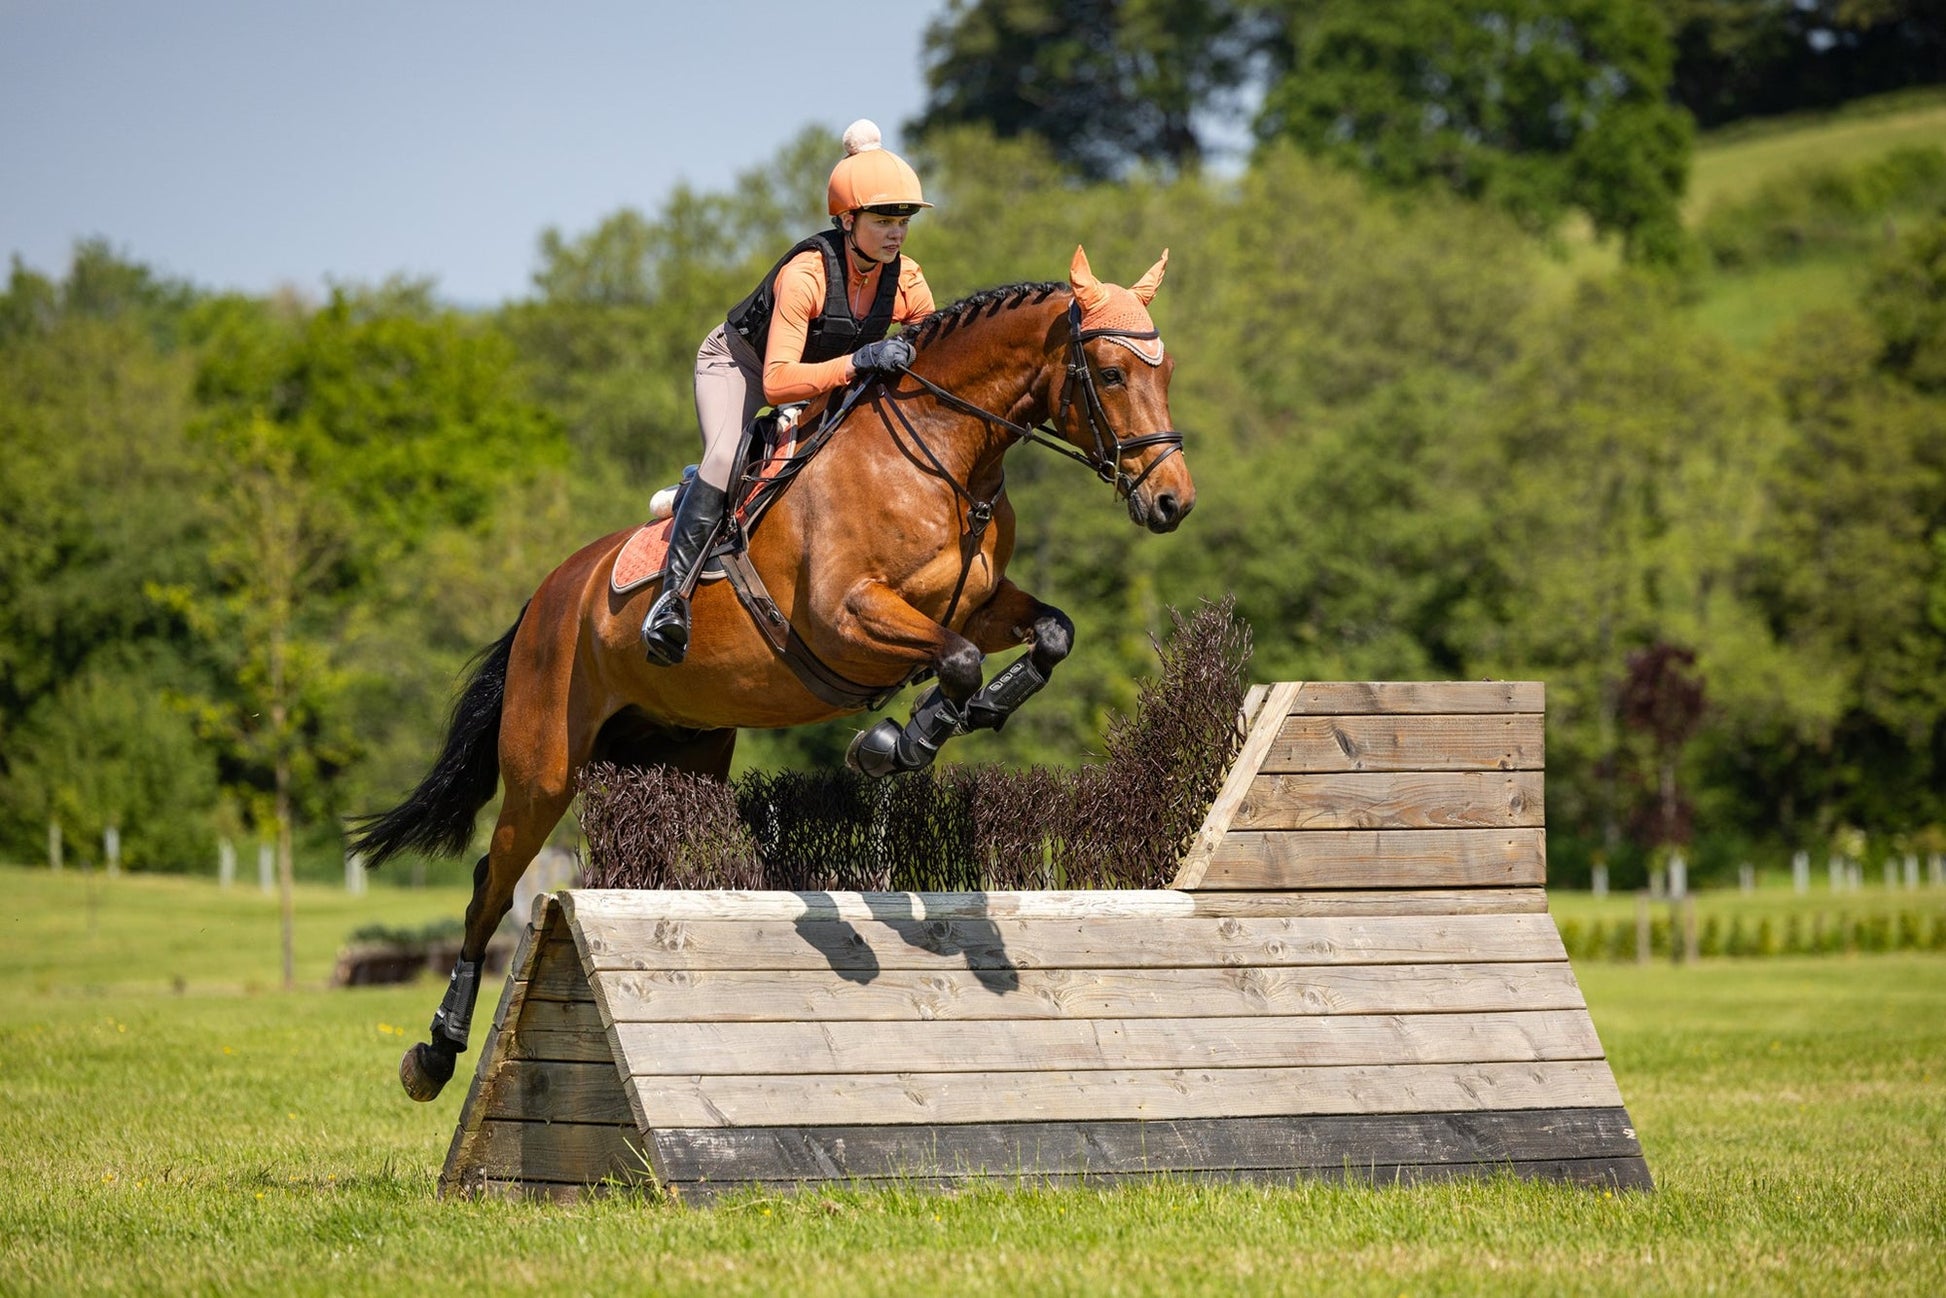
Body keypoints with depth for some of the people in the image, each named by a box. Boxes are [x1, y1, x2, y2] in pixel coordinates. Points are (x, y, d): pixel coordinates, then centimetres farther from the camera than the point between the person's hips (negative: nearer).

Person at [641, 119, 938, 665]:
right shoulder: (804, 274, -36)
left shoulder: (908, 283, -19)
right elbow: (777, 381, -43)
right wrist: (858, 361, -54)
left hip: (821, 379, 7)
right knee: (728, 458, -32)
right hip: (739, 364, -7)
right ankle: (674, 590, -26)